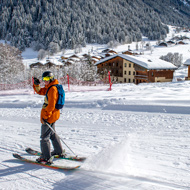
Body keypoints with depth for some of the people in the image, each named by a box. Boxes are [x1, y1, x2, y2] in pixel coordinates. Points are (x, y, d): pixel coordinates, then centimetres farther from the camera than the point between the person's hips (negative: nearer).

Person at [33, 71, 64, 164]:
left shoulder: (53, 89, -20)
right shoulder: (49, 88, 12)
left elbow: (51, 105, -26)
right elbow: (40, 91, 24)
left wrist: (45, 116, -24)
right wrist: (36, 84, 5)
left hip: (49, 116, -11)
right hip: (52, 115, 11)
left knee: (44, 137, -4)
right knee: (52, 134, 24)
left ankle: (46, 158, 1)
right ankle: (59, 151, 37)